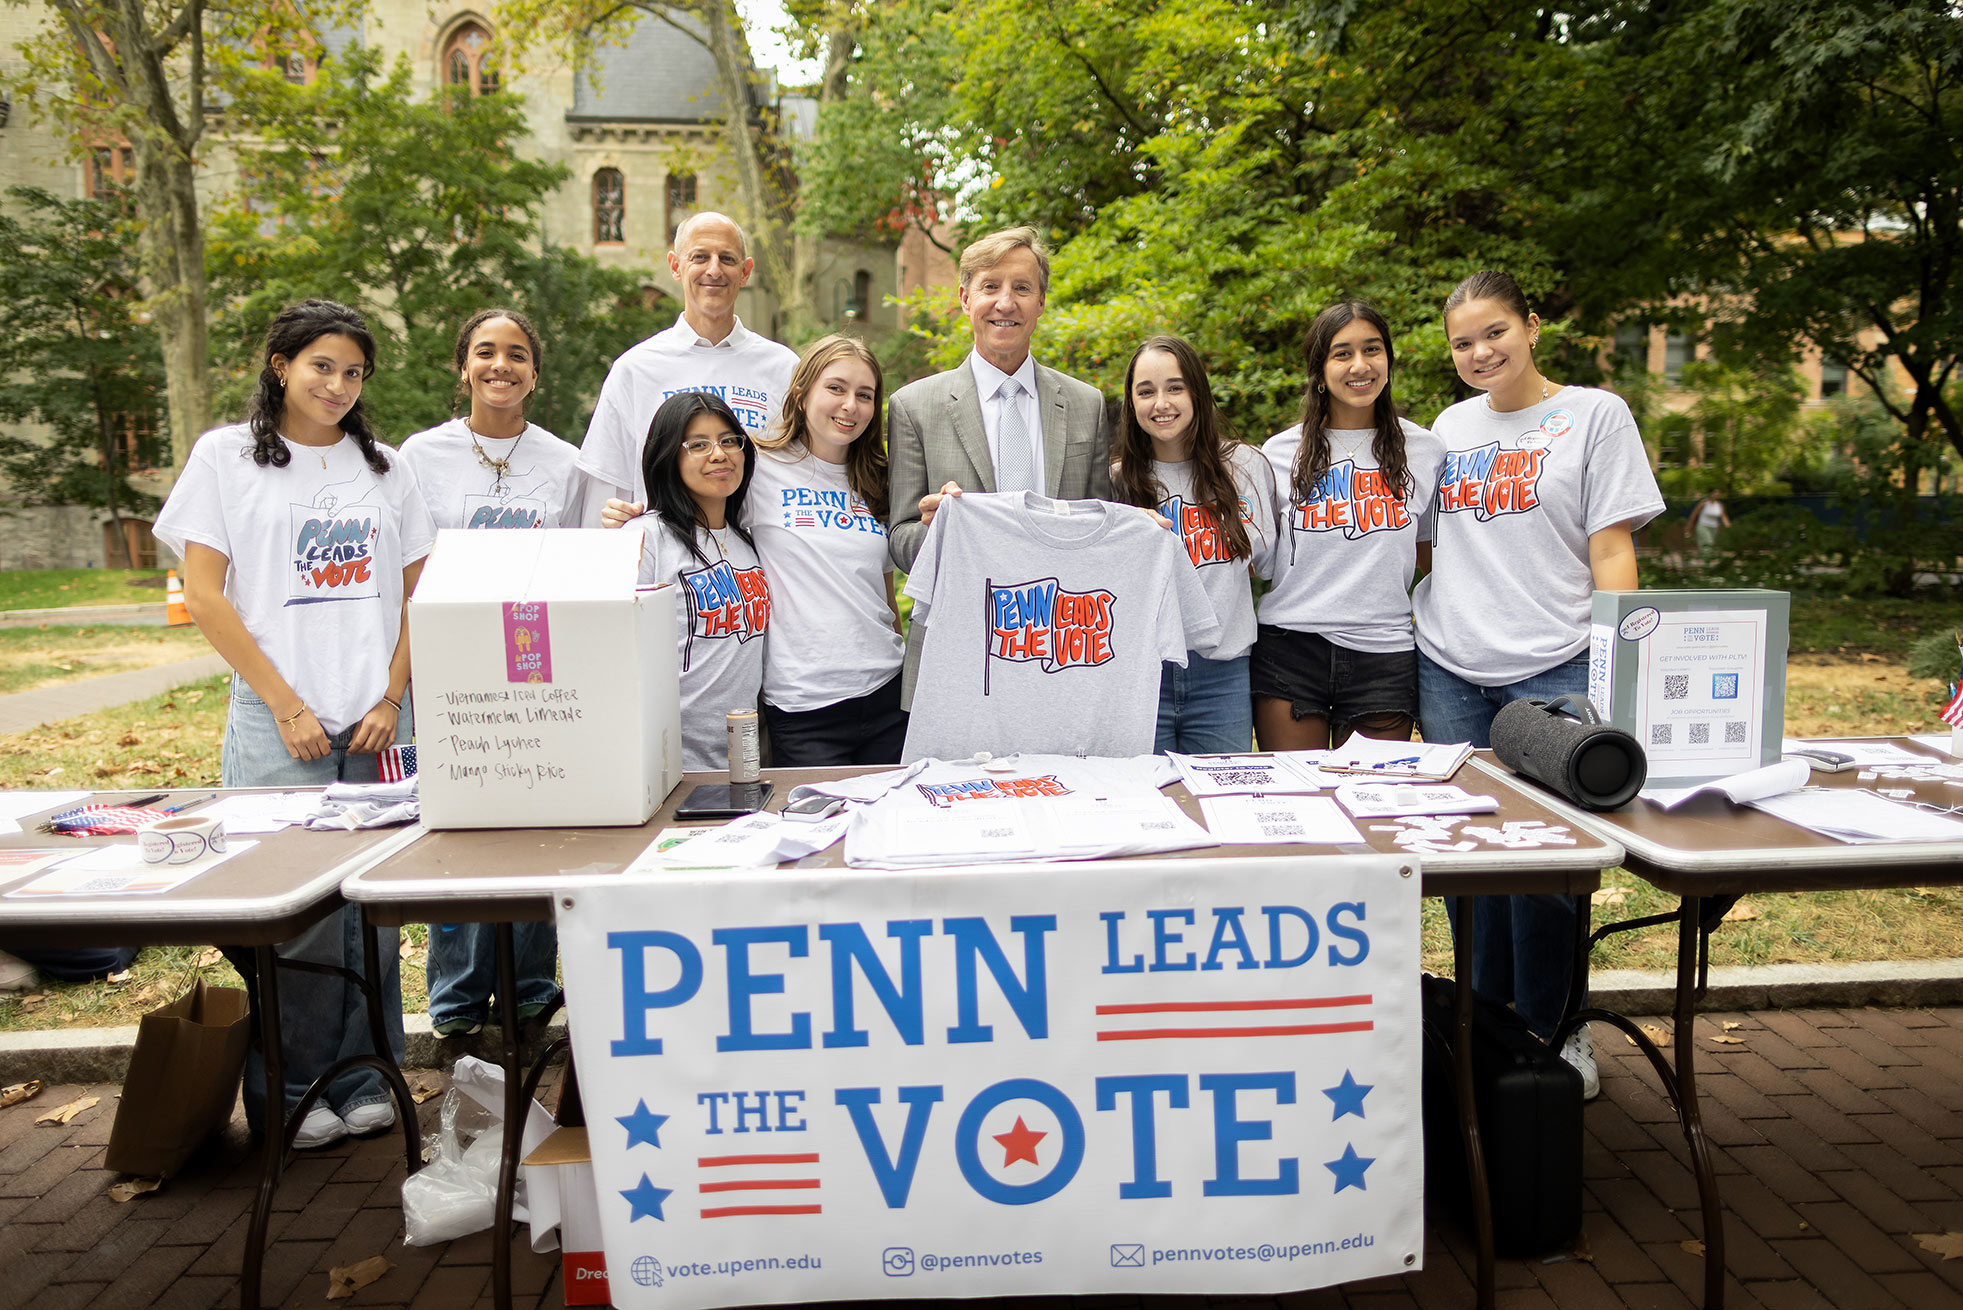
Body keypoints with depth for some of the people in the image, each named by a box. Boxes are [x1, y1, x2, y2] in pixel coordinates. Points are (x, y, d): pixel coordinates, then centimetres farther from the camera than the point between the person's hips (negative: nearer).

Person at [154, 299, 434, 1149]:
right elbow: (204, 594, -1)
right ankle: (289, 1094, 15)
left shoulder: (383, 467, 13)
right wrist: (286, 705, -8)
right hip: (279, 722, -2)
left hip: (377, 721, 3)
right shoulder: (227, 456, 5)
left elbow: (417, 592, 11)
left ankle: (364, 1084, 18)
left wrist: (392, 701, -2)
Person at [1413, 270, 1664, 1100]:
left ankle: (1551, 1031, 14)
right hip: (1449, 670, 4)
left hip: (1553, 671, -4)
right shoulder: (1450, 426, 15)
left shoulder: (1594, 415, 3)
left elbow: (1612, 548, -2)